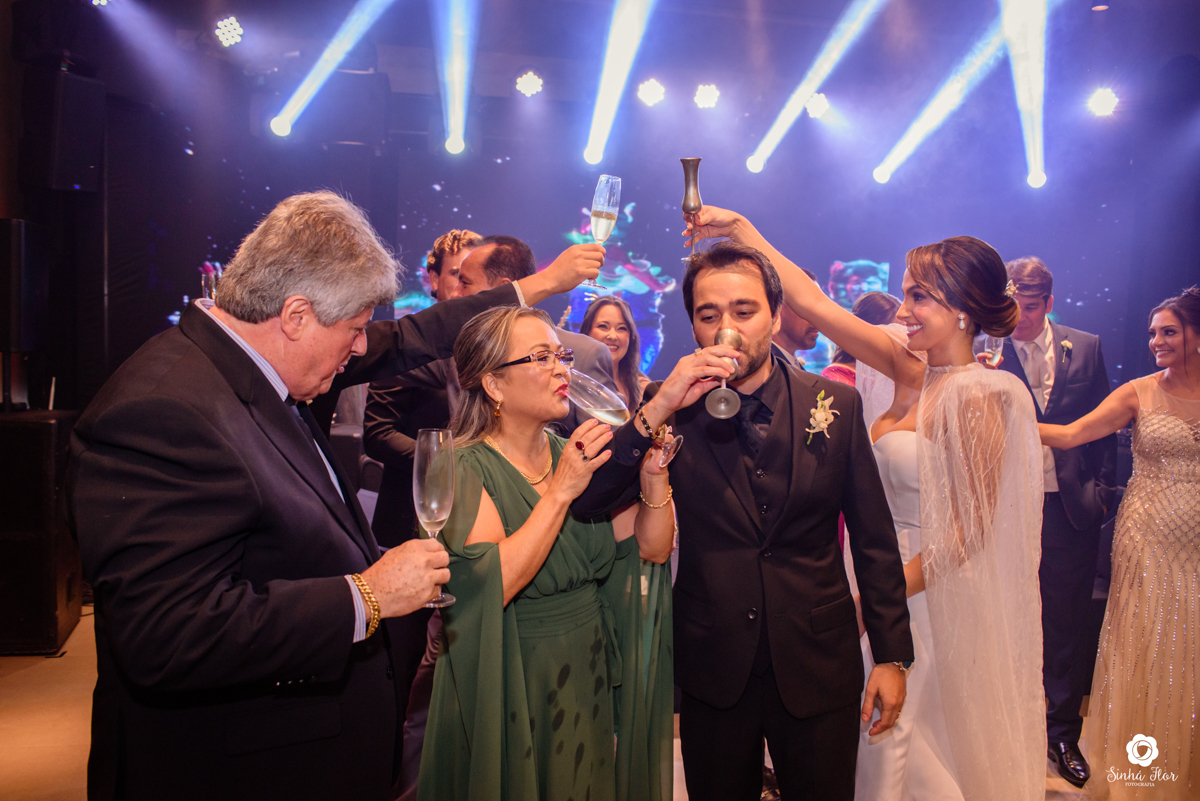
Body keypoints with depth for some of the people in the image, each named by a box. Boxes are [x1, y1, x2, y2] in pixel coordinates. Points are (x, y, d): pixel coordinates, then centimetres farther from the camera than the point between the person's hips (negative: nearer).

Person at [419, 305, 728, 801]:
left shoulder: (580, 454, 1)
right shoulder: (465, 467, -15)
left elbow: (654, 549, -1)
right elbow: (494, 584, -28)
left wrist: (654, 475, -17)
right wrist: (561, 491, -28)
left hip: (589, 678, 5)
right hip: (513, 688, -5)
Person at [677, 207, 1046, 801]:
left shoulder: (977, 396, -18)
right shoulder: (911, 370, 1)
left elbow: (968, 533, -17)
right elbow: (812, 301, 0)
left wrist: (871, 602, -17)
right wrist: (740, 227, -3)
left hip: (933, 598, -6)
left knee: (914, 749, 9)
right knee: (875, 737, 18)